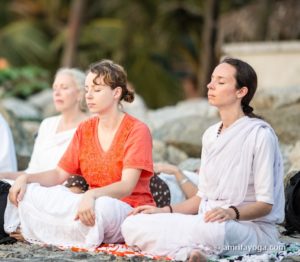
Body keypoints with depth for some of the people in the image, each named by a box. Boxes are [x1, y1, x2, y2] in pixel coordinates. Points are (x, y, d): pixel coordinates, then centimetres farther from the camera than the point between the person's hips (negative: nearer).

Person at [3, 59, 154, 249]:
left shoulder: (137, 130, -9)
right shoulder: (85, 130, 11)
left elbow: (127, 186, -20)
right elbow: (60, 174, 8)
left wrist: (92, 194, -38)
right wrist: (25, 178, -11)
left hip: (132, 210, -5)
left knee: (103, 205, -41)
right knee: (28, 192, -11)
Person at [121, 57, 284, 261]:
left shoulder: (259, 134, -9)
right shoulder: (210, 135, 15)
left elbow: (265, 204, -11)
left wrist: (232, 212, -29)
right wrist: (163, 211, 4)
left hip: (252, 227, -7)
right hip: (210, 223, 7)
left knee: (211, 230, -43)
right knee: (132, 224, -13)